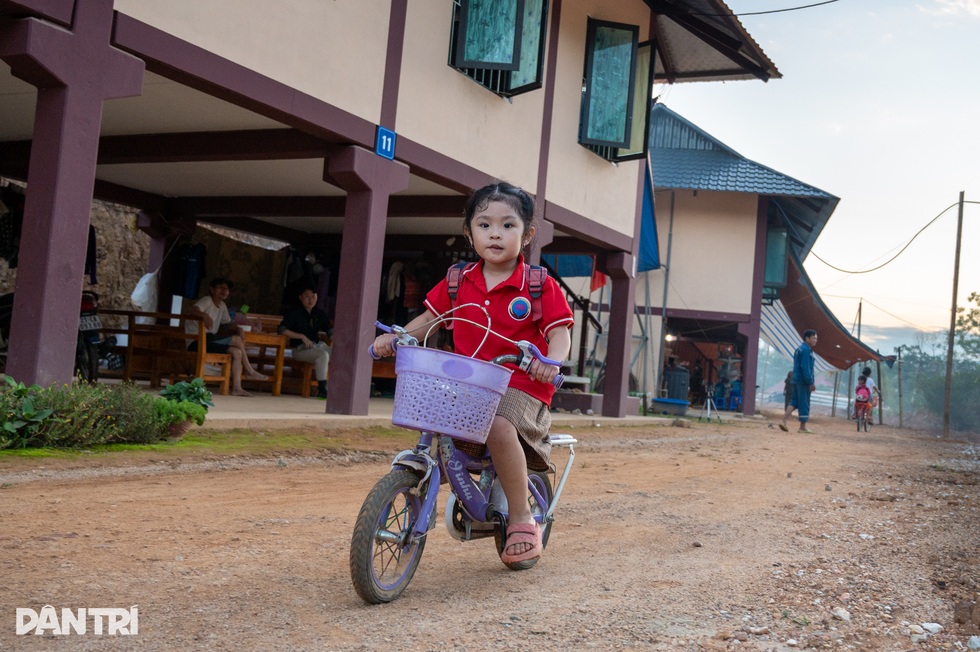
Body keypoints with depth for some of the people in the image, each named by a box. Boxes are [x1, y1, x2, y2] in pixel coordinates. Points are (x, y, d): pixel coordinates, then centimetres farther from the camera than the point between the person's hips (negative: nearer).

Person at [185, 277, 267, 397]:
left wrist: (238, 329, -6)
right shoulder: (207, 300, -9)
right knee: (236, 340, -19)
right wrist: (204, 314, -50)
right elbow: (192, 311, -27)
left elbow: (228, 323, 18)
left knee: (237, 353, -10)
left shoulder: (222, 306, 16)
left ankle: (237, 388, -12)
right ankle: (250, 371, -8)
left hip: (209, 341, 9)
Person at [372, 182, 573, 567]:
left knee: (499, 426, -34)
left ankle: (522, 520, -17)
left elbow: (559, 331, -6)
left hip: (520, 386, -5)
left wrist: (551, 361, -28)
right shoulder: (458, 282, 9)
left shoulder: (540, 286, -3)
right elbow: (430, 318, 16)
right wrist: (394, 337, 0)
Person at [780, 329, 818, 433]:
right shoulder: (806, 350, -14)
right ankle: (803, 427, 5)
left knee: (794, 401, 11)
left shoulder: (800, 349, 16)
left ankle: (783, 421, 1)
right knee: (804, 404, -1)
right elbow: (805, 368, -20)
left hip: (796, 380, 9)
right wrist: (811, 383, -20)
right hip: (803, 381, -9)